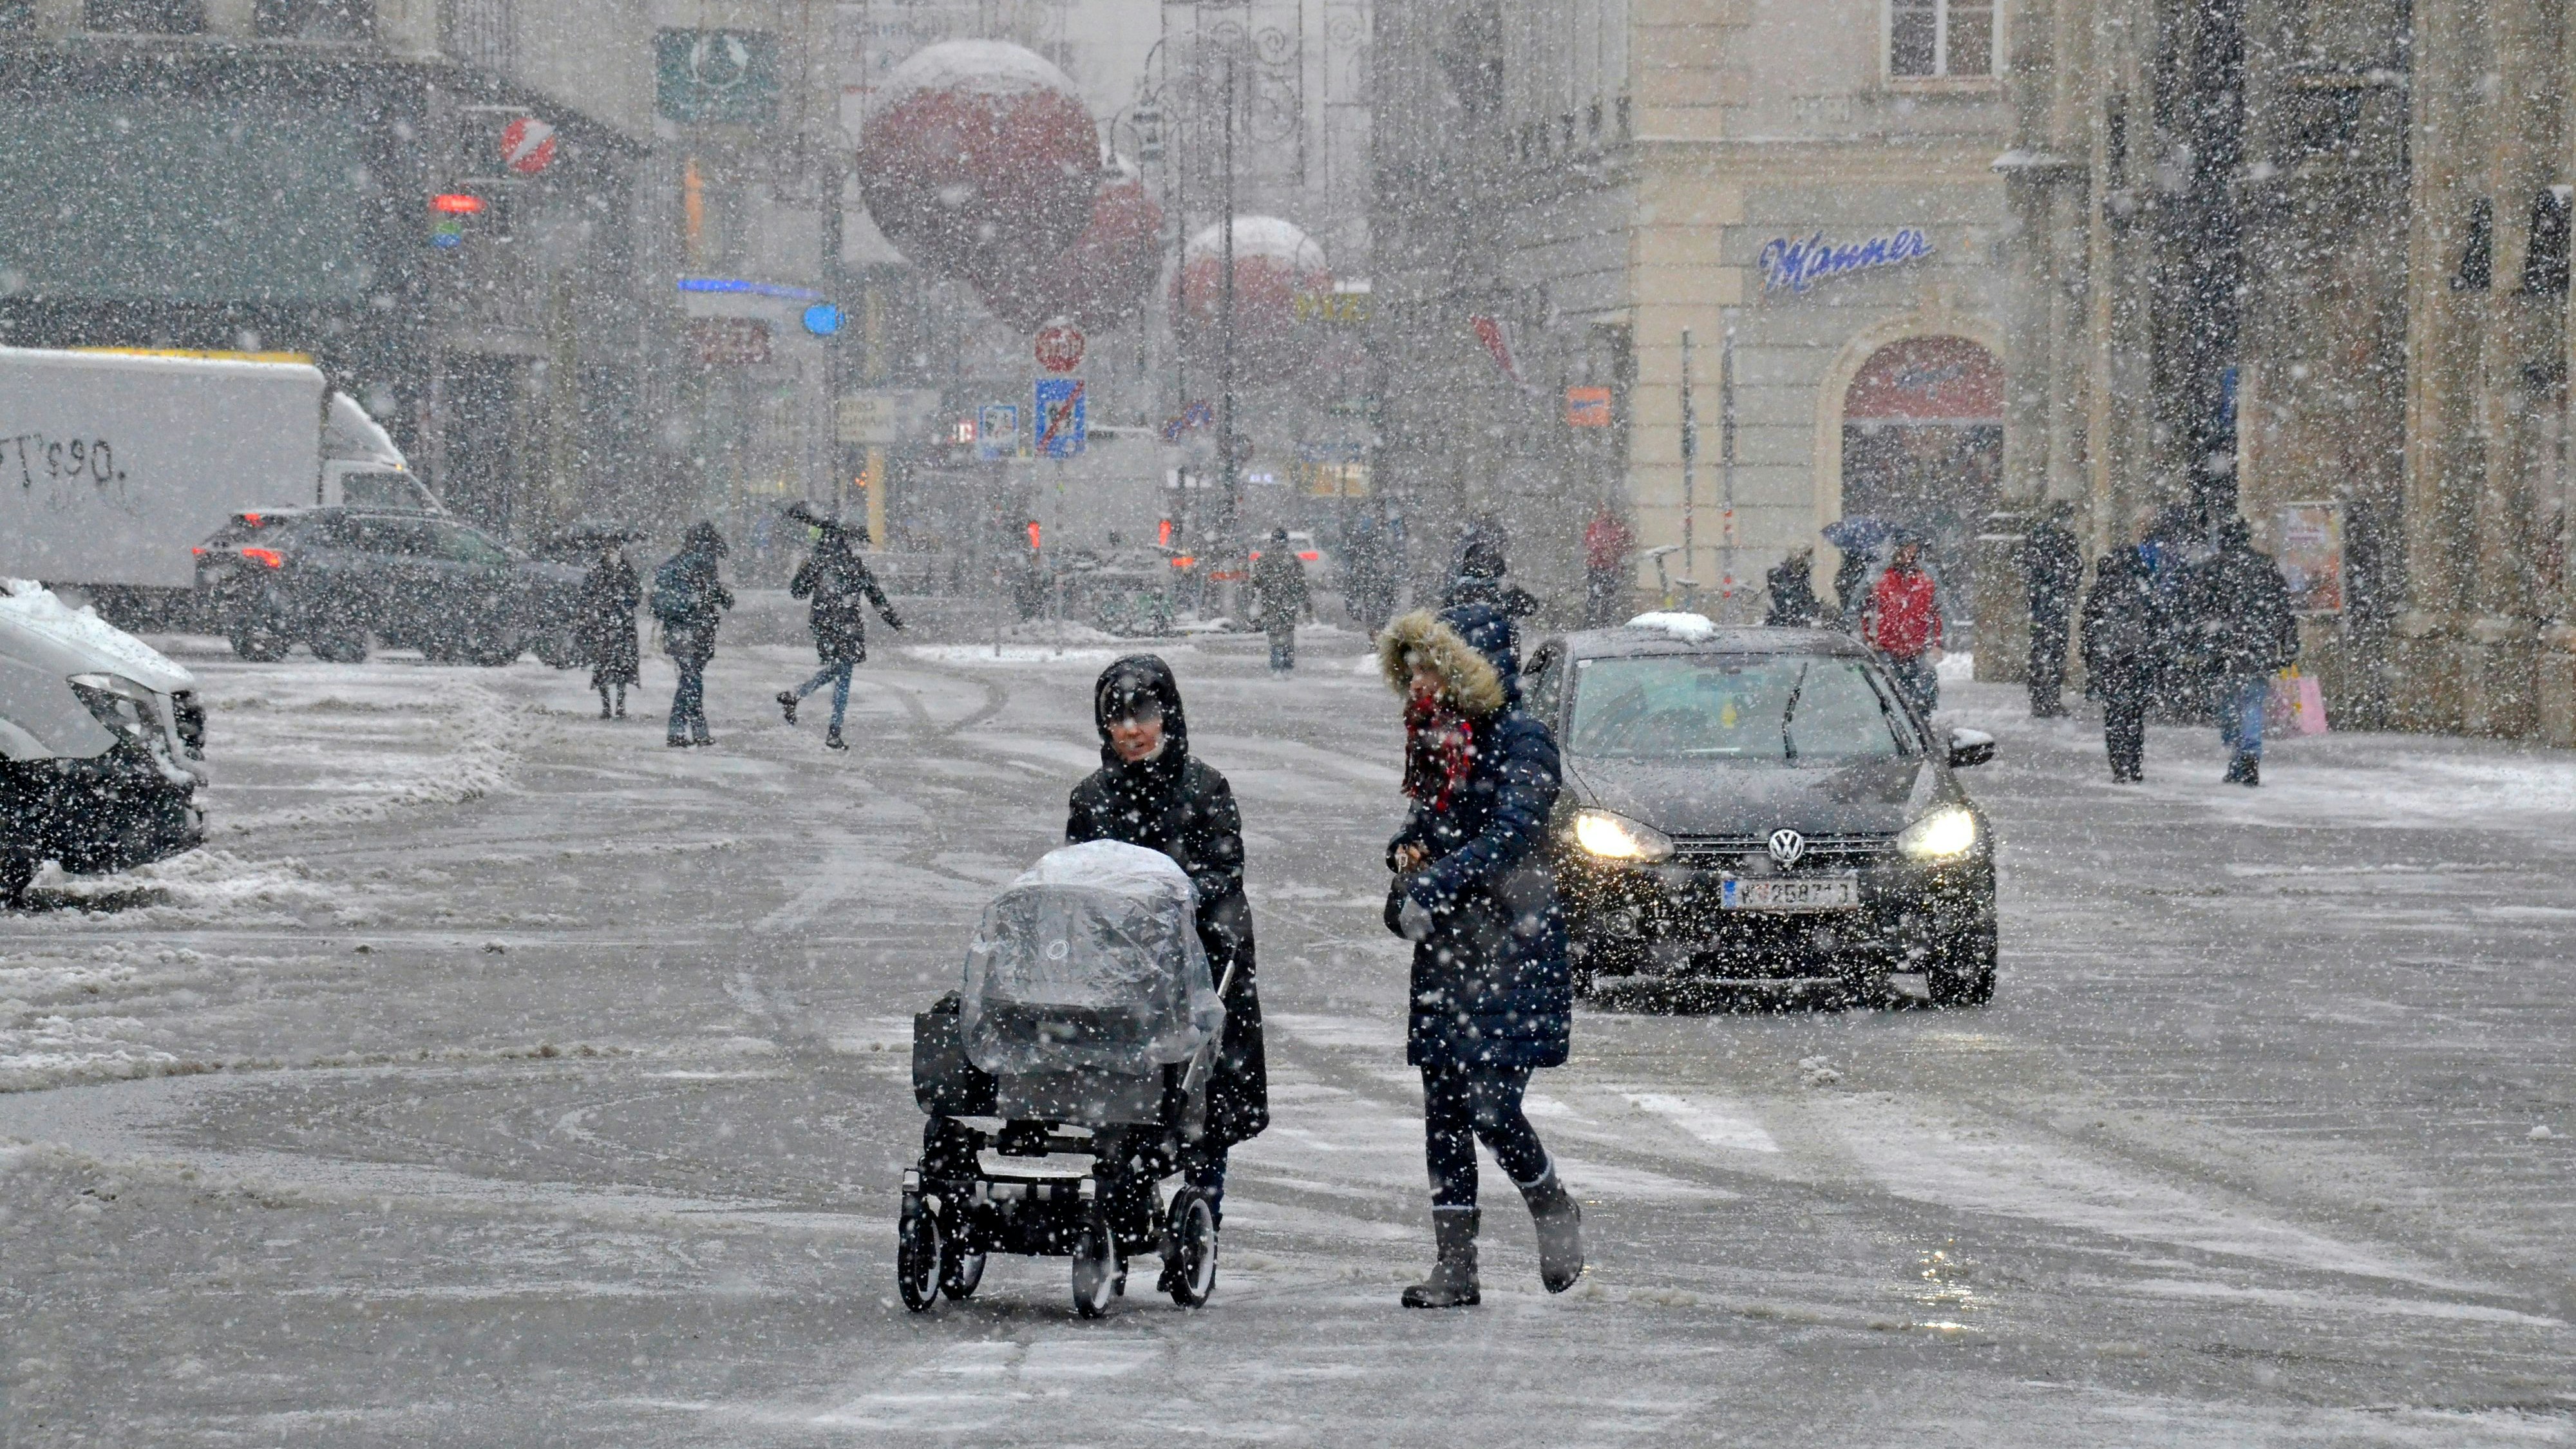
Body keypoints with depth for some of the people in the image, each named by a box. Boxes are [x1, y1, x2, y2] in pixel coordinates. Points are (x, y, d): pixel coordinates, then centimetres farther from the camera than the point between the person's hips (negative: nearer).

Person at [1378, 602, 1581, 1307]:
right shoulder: (1439, 741, 14)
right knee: (1444, 1110, 4)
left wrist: (1433, 888, -27)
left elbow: (1510, 835, -21)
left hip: (1510, 950, -7)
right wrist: (1405, 857, -2)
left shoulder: (1521, 742, -9)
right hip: (1444, 952, 7)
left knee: (1491, 1106, -11)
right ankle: (1454, 1264, 7)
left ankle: (1555, 1214, 16)